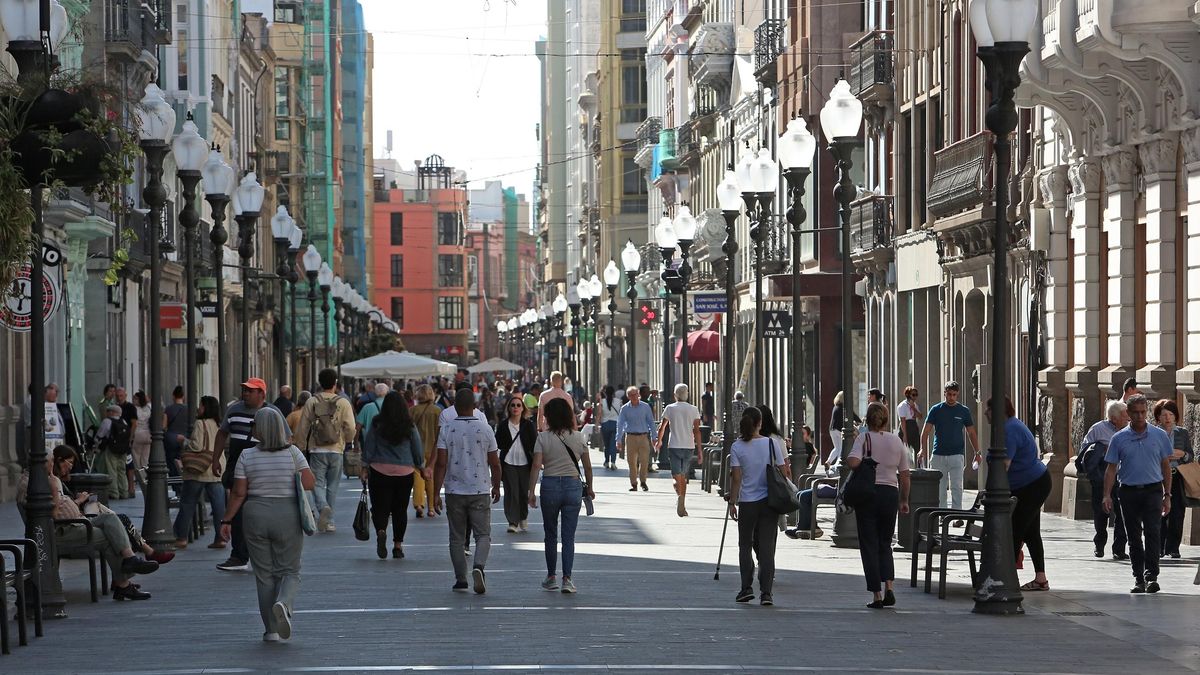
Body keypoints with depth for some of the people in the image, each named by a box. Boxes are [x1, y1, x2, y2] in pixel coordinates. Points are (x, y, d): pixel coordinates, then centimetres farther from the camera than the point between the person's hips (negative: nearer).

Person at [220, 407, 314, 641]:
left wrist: (227, 520, 6)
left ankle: (271, 630, 9)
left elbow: (239, 493, -4)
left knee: (264, 574, 9)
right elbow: (309, 483, -9)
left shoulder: (247, 456, -4)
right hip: (287, 516, -1)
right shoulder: (293, 453, -4)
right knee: (289, 570, 9)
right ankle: (284, 602, -23)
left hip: (256, 516, 1)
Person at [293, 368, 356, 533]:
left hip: (316, 450, 0)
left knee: (317, 483, 4)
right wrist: (347, 441, 16)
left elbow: (302, 428, 2)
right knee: (333, 485, 11)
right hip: (336, 450, 0)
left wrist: (301, 448, 14)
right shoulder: (343, 403, -4)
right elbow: (350, 428, -6)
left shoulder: (311, 402, -1)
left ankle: (323, 507, -25)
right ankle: (329, 521, 13)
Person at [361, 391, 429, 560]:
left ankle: (381, 531, -26)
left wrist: (365, 467, 8)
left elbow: (368, 445, -1)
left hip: (380, 471, -1)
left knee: (380, 507, 3)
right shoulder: (409, 426, -1)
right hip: (405, 472, 1)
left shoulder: (376, 424, -4)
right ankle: (398, 545, 12)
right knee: (400, 509, 11)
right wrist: (422, 467, 22)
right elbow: (418, 448, 7)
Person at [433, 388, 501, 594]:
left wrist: (436, 494, -4)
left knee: (457, 538, 10)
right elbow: (495, 463, 1)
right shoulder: (485, 429, -3)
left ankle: (461, 579, 9)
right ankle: (478, 566, -21)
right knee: (483, 535, 4)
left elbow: (441, 463, -8)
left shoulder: (447, 430, -4)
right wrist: (496, 487, 16)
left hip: (454, 492, 1)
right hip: (479, 492, 0)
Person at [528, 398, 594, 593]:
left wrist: (531, 491, -7)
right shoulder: (579, 438, 1)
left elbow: (536, 465, -10)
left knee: (551, 534, 13)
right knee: (569, 536, 3)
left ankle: (551, 577, 20)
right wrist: (589, 488, 17)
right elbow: (587, 467, 5)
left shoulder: (543, 438, -5)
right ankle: (567, 578, -5)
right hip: (573, 484, 1)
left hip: (550, 485, -1)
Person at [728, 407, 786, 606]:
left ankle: (747, 588, 9)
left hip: (747, 502, -1)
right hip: (769, 501, 1)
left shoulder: (737, 447, -6)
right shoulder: (772, 444, -3)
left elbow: (736, 478, -8)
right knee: (767, 548, 2)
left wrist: (732, 502, -1)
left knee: (745, 545, 14)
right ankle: (766, 592, -4)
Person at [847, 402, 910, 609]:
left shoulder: (864, 438, -7)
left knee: (869, 545, 4)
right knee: (885, 544, 17)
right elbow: (904, 475, 8)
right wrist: (904, 500, 18)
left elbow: (853, 462, -24)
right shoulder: (896, 440, 5)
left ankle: (877, 595, 0)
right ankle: (889, 587, -2)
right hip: (890, 493, 3)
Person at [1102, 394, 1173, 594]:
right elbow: (1111, 468, 6)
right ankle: (1139, 578, 13)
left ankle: (1151, 576, -18)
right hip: (1129, 493, 1)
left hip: (1153, 490, -1)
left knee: (1153, 533, -14)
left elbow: (1166, 466, 10)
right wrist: (1107, 495, -4)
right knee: (1134, 538, 6)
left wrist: (1167, 495, 7)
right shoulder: (1119, 439, 4)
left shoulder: (1159, 435, 4)